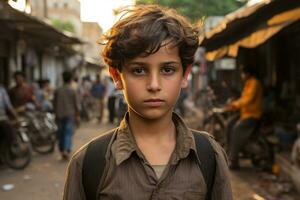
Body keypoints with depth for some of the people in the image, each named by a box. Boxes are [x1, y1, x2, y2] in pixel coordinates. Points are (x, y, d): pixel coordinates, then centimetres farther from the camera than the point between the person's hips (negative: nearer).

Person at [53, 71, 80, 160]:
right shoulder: (72, 91, -7)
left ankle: (62, 150, 20)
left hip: (60, 115, 3)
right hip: (70, 115, -3)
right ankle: (66, 150, -17)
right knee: (68, 133, -3)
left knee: (61, 133, 12)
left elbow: (54, 104, 7)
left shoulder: (57, 90, 2)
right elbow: (76, 104, -4)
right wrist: (77, 115, 6)